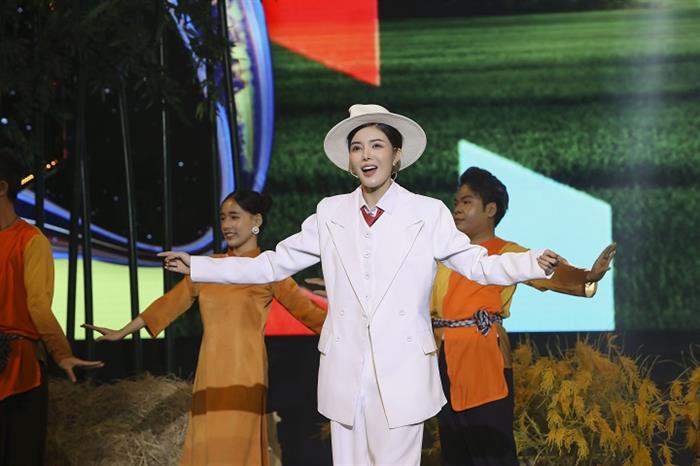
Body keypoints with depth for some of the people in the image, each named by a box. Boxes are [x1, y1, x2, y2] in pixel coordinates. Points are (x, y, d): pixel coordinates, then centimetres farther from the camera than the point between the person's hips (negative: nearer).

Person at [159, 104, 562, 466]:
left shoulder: (428, 214, 0)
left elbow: (477, 264, -1)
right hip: (345, 374, 3)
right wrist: (197, 267, 8)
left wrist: (534, 264, -20)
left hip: (403, 375, -2)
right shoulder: (330, 214, 7)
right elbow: (274, 265, 11)